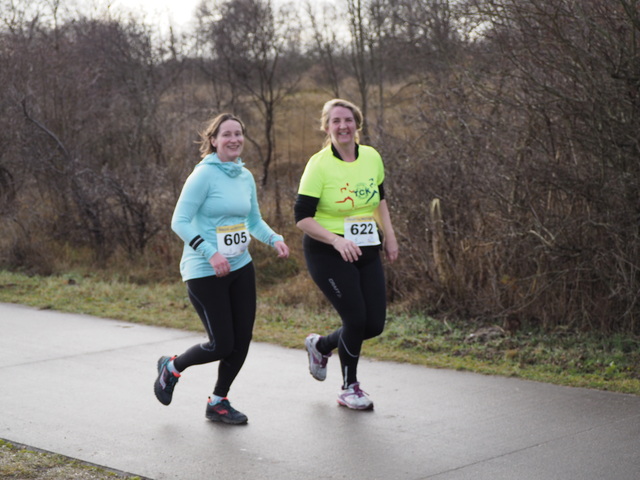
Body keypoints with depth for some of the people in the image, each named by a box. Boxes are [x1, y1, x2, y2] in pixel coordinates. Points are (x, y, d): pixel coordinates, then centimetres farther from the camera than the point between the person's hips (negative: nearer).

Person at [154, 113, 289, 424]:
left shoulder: (246, 177, 8)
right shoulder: (204, 175, -14)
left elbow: (254, 220, 20)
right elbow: (180, 222, -16)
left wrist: (275, 239, 0)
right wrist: (211, 253, -25)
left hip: (240, 267, 7)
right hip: (205, 272, -7)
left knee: (242, 341, 5)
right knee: (222, 344, -3)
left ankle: (218, 403, 23)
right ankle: (171, 368, 25)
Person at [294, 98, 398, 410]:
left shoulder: (372, 157, 2)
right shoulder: (319, 165, -14)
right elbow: (302, 217, -14)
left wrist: (389, 235, 12)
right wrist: (336, 240, -26)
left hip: (366, 251, 6)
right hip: (327, 253, -6)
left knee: (375, 324, 2)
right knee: (356, 319, -10)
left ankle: (320, 346, 31)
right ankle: (349, 388, 14)